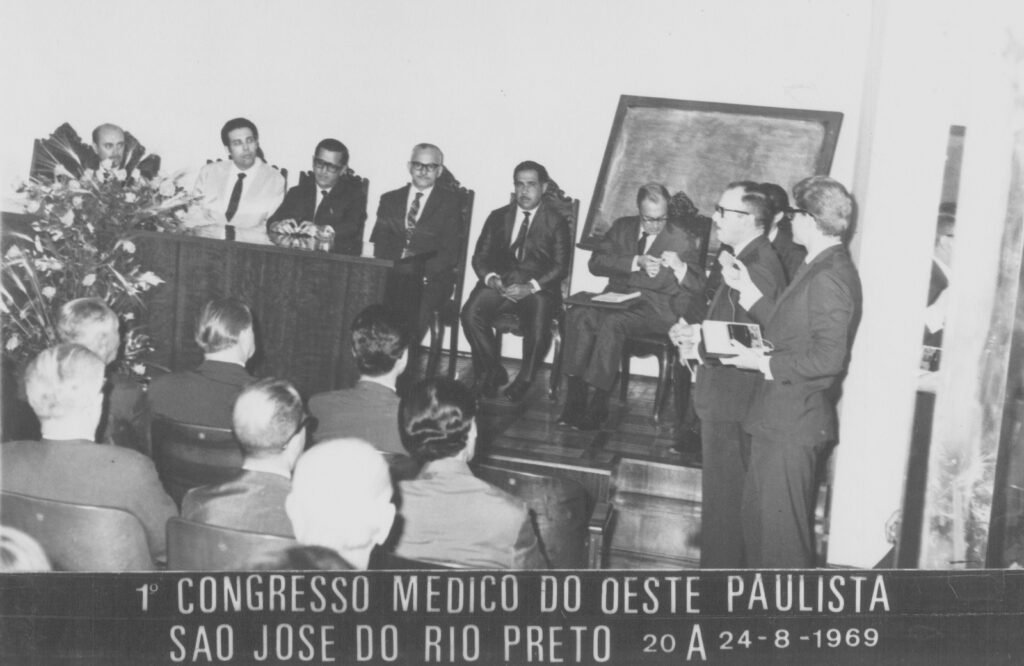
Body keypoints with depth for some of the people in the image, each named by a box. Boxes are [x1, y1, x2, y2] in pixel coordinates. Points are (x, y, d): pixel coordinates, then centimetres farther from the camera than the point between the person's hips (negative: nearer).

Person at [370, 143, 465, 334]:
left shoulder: (451, 202, 10)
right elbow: (379, 243, 10)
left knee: (417, 307, -34)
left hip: (431, 279, -2)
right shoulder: (389, 200, 19)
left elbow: (450, 251, -1)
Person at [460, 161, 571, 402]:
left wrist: (531, 286, -17)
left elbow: (560, 266, -1)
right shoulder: (498, 217, 18)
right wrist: (491, 278, -11)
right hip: (499, 282, 3)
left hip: (538, 288, -2)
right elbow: (480, 257, 11)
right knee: (471, 314, -27)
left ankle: (524, 381, -6)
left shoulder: (556, 222, 9)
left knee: (538, 327, -32)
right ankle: (492, 371, -8)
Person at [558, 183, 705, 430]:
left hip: (657, 307, -4)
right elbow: (596, 263, 2)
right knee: (579, 314, -28)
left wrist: (679, 267, -25)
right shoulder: (622, 227, 14)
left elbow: (698, 287, -4)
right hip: (618, 298, 4)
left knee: (613, 321, -34)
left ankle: (598, 404, -29)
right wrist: (636, 262, -12)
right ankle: (575, 397, -25)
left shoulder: (684, 239, 4)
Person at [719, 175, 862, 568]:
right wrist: (749, 291, 15)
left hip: (794, 425, -11)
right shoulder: (820, 268, 12)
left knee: (781, 528, 0)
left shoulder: (830, 277, -19)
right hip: (779, 418, 11)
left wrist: (763, 364, -18)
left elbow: (827, 358, -25)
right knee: (756, 511, 21)